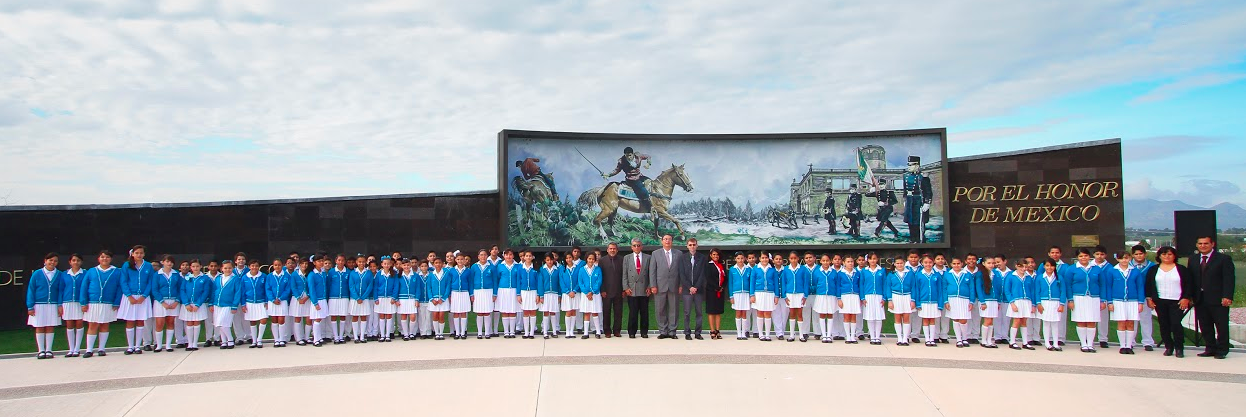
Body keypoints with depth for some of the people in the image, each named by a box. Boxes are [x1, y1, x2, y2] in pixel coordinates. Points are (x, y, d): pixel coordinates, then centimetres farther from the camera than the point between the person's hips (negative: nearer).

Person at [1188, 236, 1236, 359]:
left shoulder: (1224, 259, -1)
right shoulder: (1193, 260, 13)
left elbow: (1229, 279, -7)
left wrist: (1227, 296, -16)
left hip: (1218, 299, -4)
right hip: (1200, 300, 4)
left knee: (1222, 326, 2)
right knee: (1205, 326, 6)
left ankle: (1221, 350, 11)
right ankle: (1210, 349, 15)